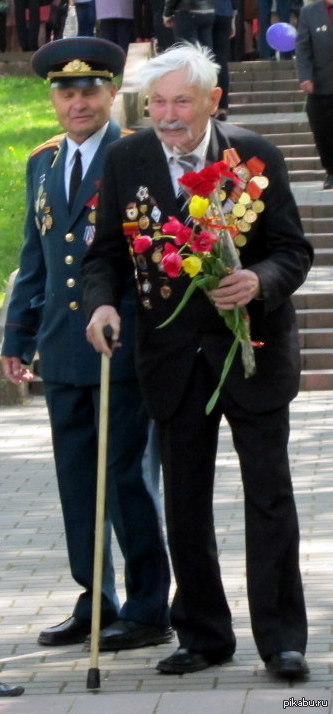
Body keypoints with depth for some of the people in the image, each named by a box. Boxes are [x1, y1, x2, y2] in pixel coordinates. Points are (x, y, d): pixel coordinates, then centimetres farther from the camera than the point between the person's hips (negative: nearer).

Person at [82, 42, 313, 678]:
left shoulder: (254, 155, -6)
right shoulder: (125, 161, 0)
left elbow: (294, 250, -4)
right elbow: (106, 251, 6)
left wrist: (259, 281, -26)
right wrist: (101, 303, -15)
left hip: (251, 348, -3)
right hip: (173, 357, 3)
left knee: (269, 495, -1)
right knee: (184, 504, 9)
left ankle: (282, 639, 3)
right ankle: (201, 635, 20)